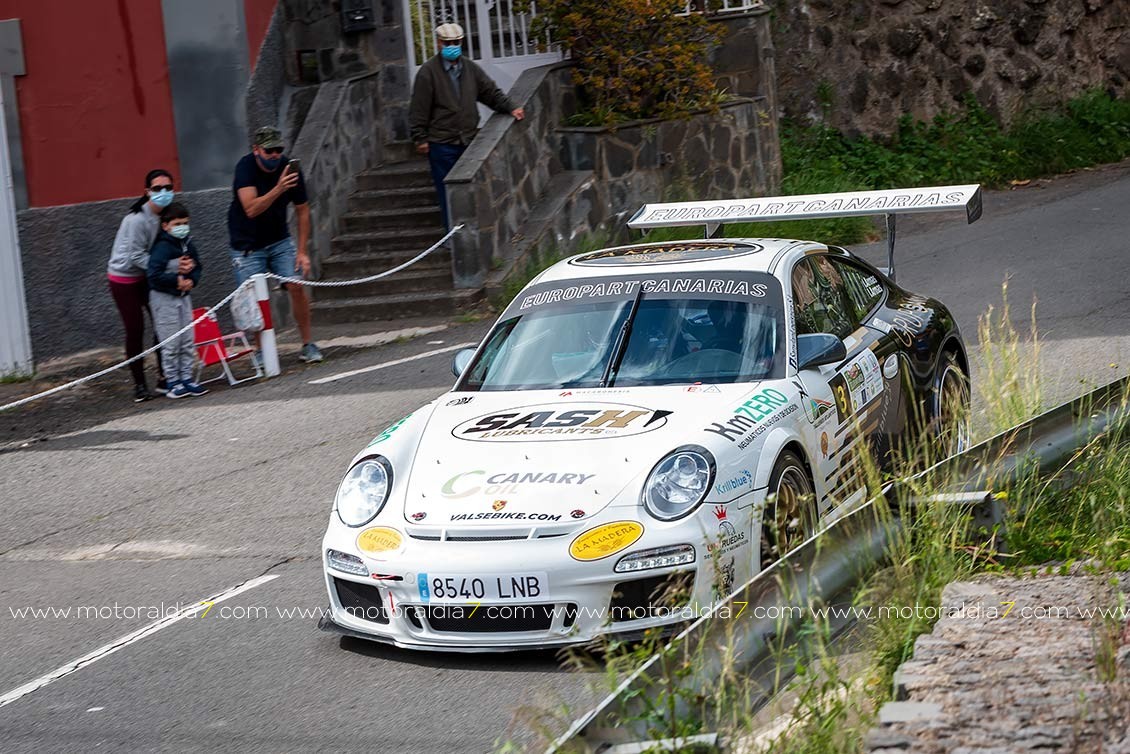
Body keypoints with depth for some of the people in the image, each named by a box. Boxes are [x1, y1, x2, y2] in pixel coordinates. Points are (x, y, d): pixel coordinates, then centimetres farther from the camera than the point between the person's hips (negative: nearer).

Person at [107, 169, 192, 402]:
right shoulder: (137, 219, -27)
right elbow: (136, 256, -25)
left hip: (146, 277, 7)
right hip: (124, 277, -7)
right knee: (135, 330, -4)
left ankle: (164, 377, 12)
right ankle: (139, 384, 4)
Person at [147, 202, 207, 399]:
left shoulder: (188, 246, 5)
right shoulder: (162, 248, -18)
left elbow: (197, 267, 14)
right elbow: (154, 275, -24)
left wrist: (191, 280, -6)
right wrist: (177, 280, -20)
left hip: (184, 296, 7)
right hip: (164, 298, -7)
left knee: (187, 341, 10)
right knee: (171, 343, -2)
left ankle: (186, 378, 18)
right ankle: (173, 382, 6)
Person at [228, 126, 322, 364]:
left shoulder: (290, 169, -10)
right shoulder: (245, 168, -20)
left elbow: (302, 211, 0)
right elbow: (251, 209, -32)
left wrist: (302, 252, -3)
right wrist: (279, 189, -45)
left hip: (279, 240, 3)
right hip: (248, 244, -3)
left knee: (296, 286, -9)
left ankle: (307, 344, 2)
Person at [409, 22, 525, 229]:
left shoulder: (470, 68, 9)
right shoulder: (428, 72, -7)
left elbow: (491, 92, 18)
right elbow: (419, 109, -7)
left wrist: (511, 108, 6)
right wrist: (420, 138, -9)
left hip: (468, 142, 5)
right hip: (441, 144, -5)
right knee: (448, 193, -1)